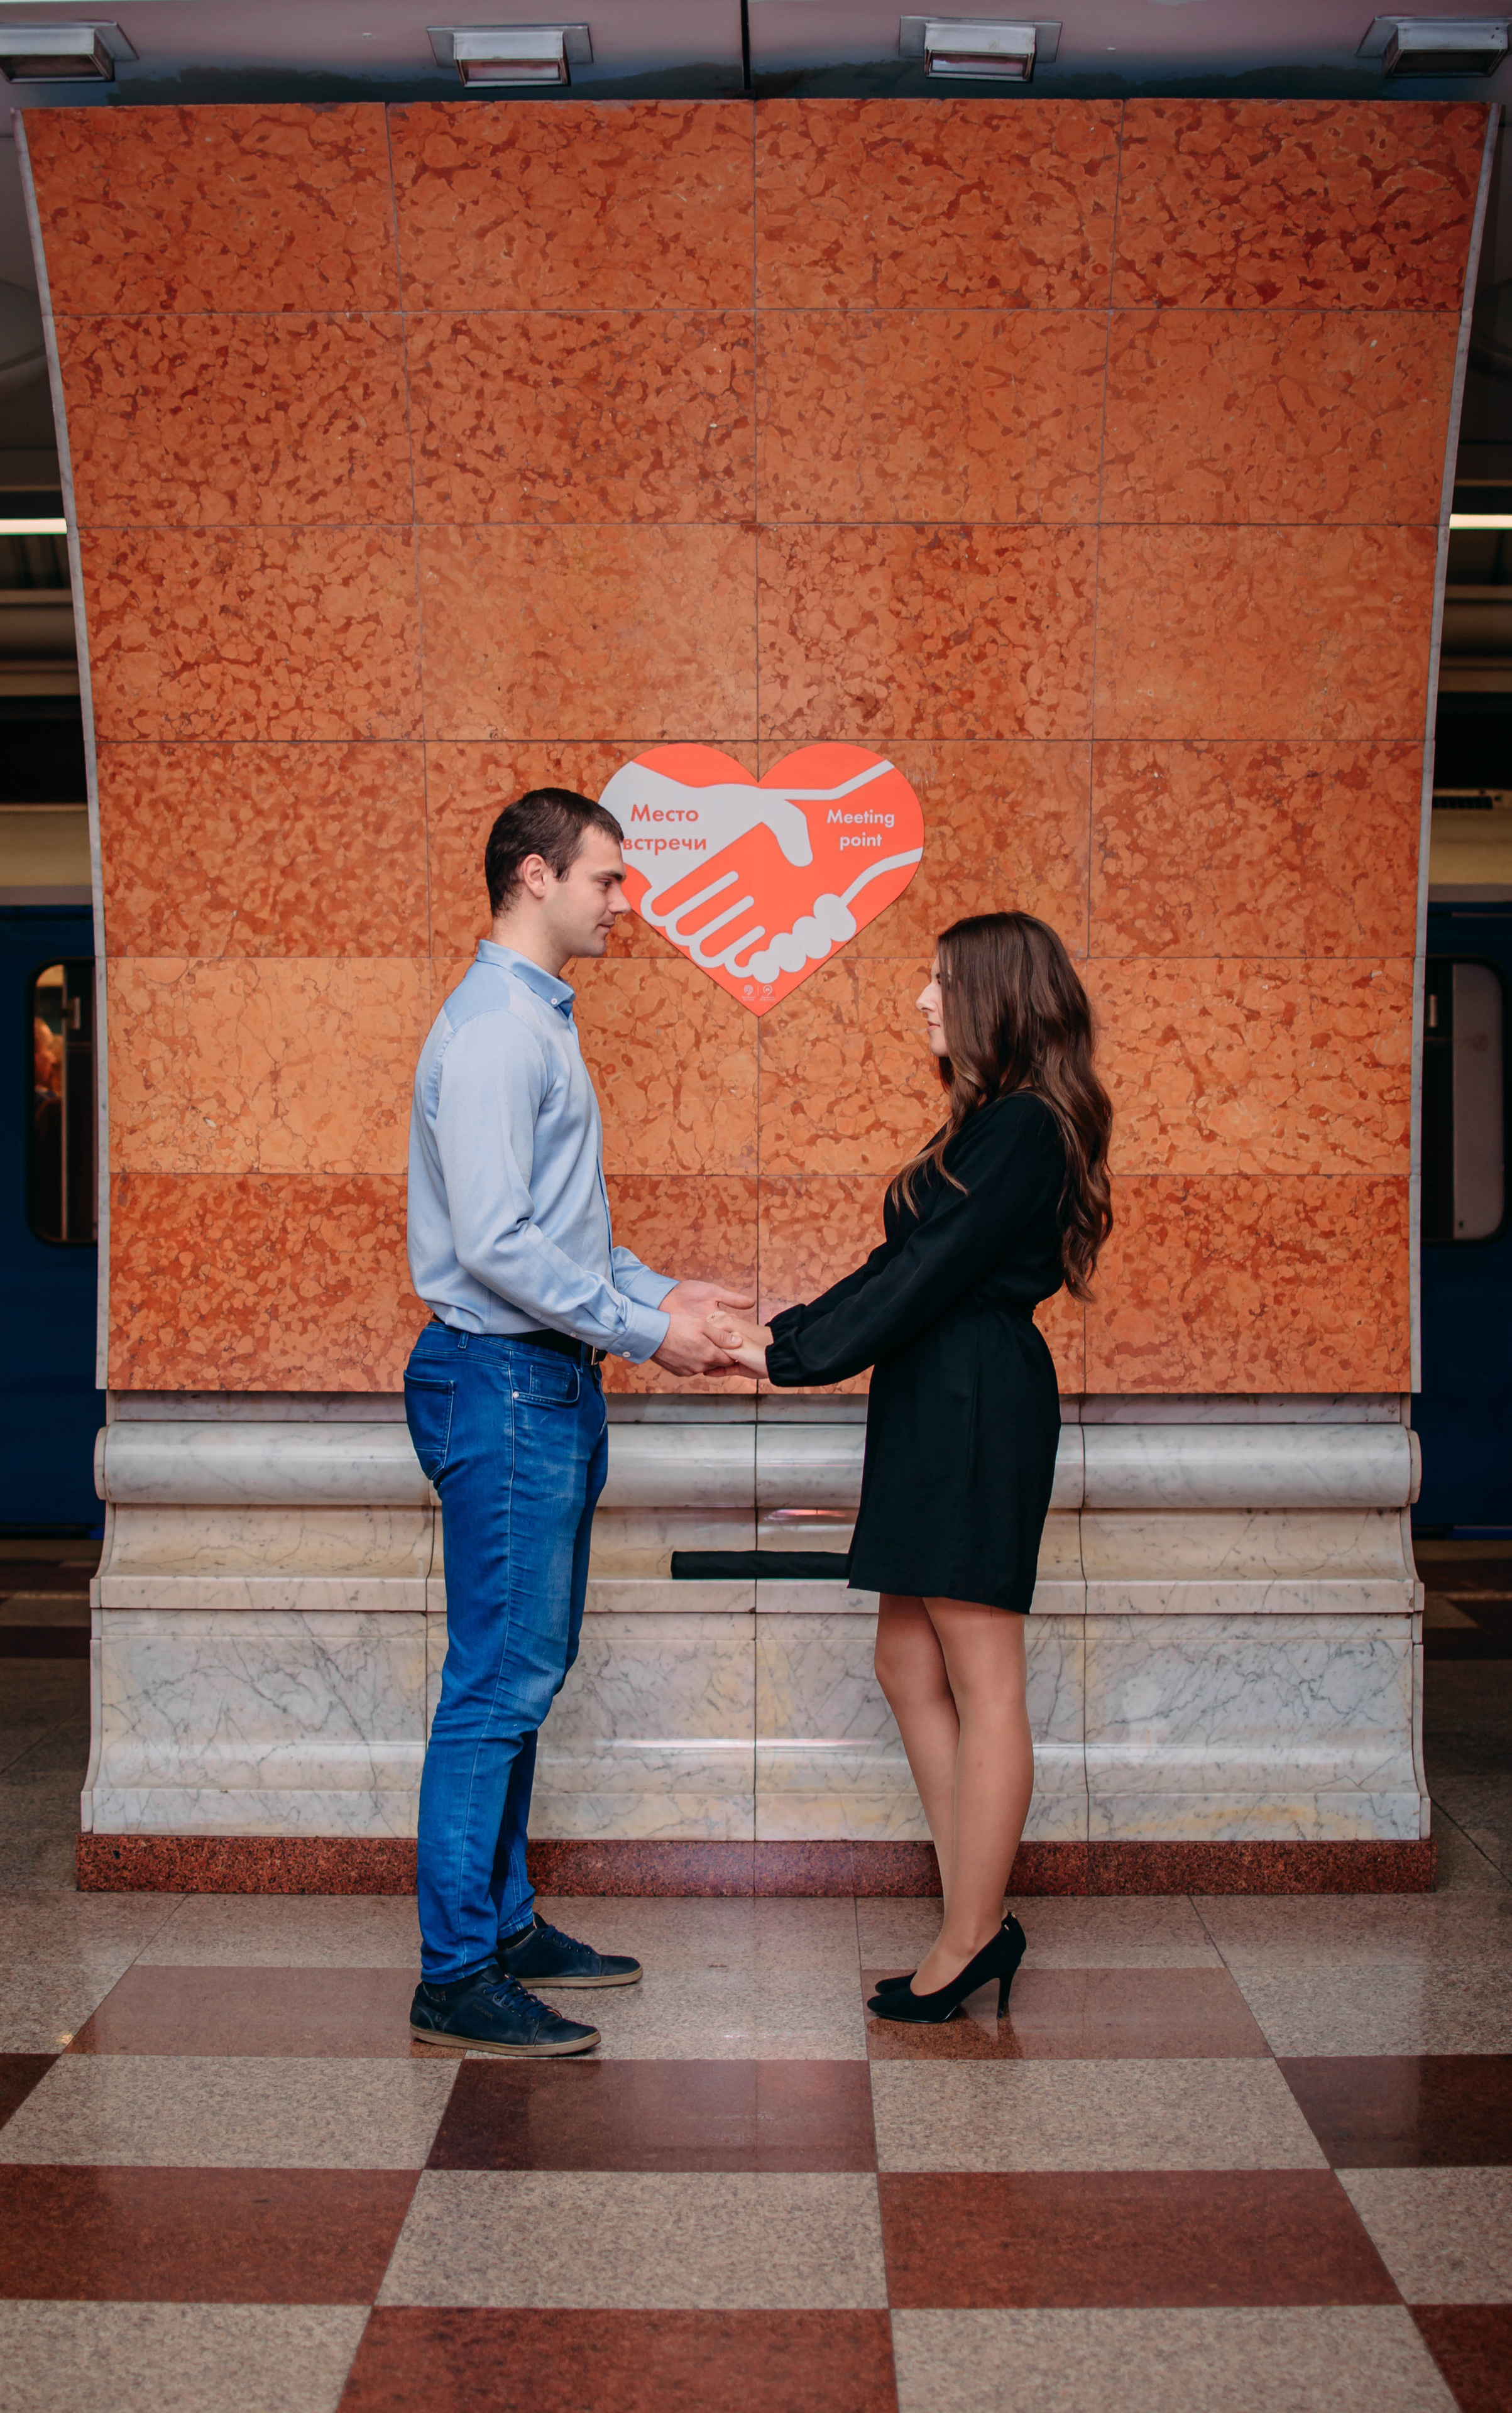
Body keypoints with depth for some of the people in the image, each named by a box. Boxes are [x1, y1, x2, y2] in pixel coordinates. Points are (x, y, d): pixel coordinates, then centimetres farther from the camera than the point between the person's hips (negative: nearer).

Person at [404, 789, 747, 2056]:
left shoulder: (539, 1020, 17)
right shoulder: (494, 1028, -16)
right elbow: (496, 1245, -23)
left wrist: (656, 1290, 12)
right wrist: (645, 1332, -17)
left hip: (552, 1382, 10)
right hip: (503, 1382, -10)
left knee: (529, 1674, 15)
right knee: (497, 1683, -6)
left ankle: (505, 1924, 26)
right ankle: (457, 1976, 0)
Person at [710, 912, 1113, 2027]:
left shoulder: (1024, 1127, -14)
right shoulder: (993, 1123, 18)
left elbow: (927, 1274, -17)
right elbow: (906, 1265, 19)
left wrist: (793, 1355, -13)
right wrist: (786, 1327, 11)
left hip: (979, 1411, -11)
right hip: (937, 1409, 11)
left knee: (983, 1684, -3)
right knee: (910, 1666, 12)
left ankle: (970, 1942, 5)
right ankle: (979, 1923, 18)